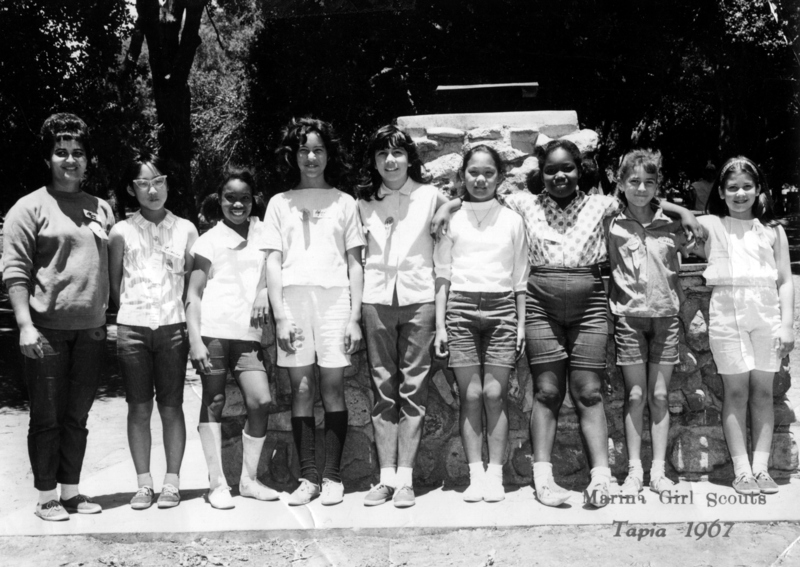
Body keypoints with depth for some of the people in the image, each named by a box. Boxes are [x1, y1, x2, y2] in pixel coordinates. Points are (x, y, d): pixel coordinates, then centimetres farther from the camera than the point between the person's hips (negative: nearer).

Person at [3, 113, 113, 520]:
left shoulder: (102, 209, 12)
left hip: (91, 330, 5)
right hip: (47, 330, -5)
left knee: (77, 417, 12)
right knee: (47, 417, 4)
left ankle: (71, 490, 22)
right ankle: (47, 496, 14)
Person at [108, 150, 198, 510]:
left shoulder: (185, 230, 5)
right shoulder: (122, 232, 4)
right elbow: (114, 284, 9)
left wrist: (191, 322, -2)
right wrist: (130, 311, 0)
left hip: (173, 327, 0)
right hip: (132, 327, 0)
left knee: (171, 407, 3)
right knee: (139, 408, 4)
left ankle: (172, 481, 11)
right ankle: (144, 483, 12)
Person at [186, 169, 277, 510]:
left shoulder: (260, 234, 14)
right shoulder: (210, 241, 6)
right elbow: (193, 294, 2)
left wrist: (263, 291, -15)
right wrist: (195, 340, -8)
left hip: (248, 333, 3)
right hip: (212, 330, -3)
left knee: (261, 402, -3)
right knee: (214, 402, 0)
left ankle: (248, 479, 10)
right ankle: (217, 483, 6)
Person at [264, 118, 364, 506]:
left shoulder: (344, 203, 13)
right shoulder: (280, 204, 13)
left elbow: (355, 264, 9)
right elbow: (273, 263, 8)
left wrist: (355, 317, 0)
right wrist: (280, 316, -3)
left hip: (334, 299, -1)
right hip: (293, 298, 1)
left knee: (332, 388, -3)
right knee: (301, 389, 0)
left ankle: (332, 476, 3)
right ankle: (307, 477, 5)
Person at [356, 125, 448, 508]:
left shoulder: (430, 196, 3)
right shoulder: (364, 202, 9)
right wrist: (353, 310, 7)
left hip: (418, 299, -2)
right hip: (376, 300, 2)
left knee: (413, 389, -1)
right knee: (383, 389, 3)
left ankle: (405, 478, 3)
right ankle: (386, 477, 8)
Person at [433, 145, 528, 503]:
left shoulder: (511, 220, 11)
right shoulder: (452, 219, 9)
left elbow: (520, 277, 13)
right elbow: (442, 274, 8)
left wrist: (521, 324, 7)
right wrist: (440, 324, 2)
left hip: (501, 308, 0)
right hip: (461, 307, 0)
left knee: (494, 394, -6)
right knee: (470, 395, -4)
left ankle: (495, 475, 0)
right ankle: (476, 476, 1)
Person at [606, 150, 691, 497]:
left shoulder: (669, 223, 5)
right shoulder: (611, 224, 0)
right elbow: (605, 268, 0)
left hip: (665, 314, 2)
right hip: (629, 315, -2)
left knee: (660, 396, 5)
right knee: (635, 396, 1)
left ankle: (659, 470, 11)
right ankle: (634, 471, 9)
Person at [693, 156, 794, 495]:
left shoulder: (772, 230, 13)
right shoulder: (709, 226, 10)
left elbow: (785, 281, 10)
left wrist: (787, 324, 2)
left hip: (767, 313, 2)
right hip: (727, 312, -2)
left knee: (762, 391, 2)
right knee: (736, 391, -1)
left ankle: (761, 467, 5)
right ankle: (742, 470, 2)